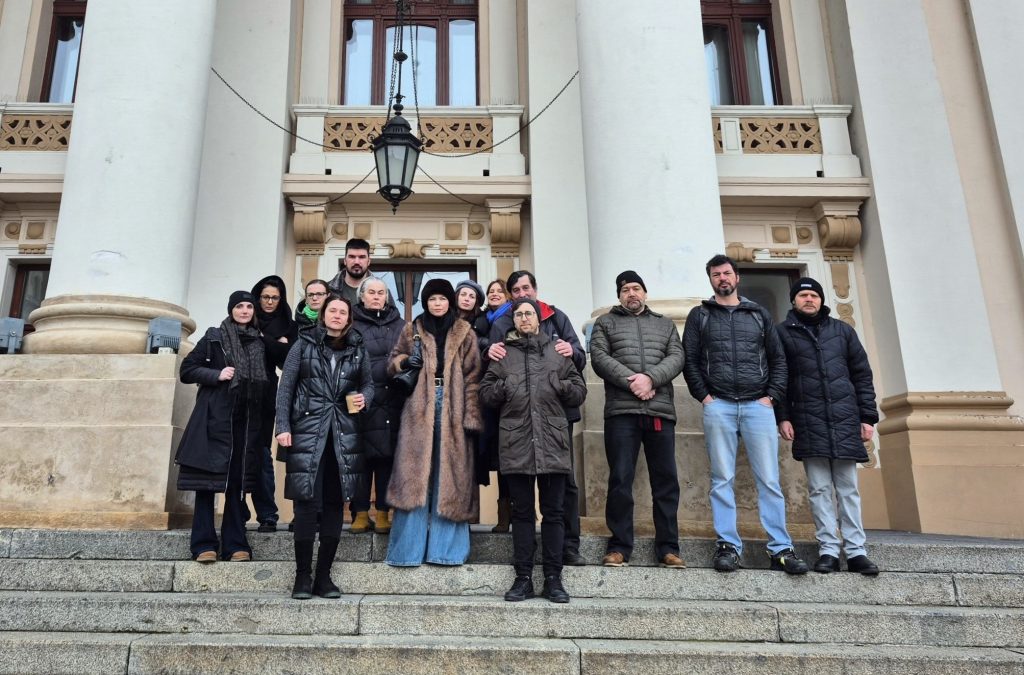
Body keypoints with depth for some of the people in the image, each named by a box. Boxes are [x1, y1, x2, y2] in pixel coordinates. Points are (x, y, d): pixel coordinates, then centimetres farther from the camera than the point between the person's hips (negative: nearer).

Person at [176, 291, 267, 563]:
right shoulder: (214, 337, 5)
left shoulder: (260, 342, 14)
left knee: (238, 480, 3)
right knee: (207, 478, -4)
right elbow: (187, 369, 3)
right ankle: (204, 544, 2)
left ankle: (235, 544, 8)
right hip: (215, 417, -3)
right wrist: (217, 374, -10)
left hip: (246, 420, 3)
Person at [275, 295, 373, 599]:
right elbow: (285, 387, 3)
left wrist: (364, 397, -4)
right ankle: (303, 576, 5)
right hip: (307, 431, -2)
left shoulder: (357, 350, 11)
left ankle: (324, 576, 12)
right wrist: (283, 427, -6)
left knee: (335, 504, 3)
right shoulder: (303, 345, 6)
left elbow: (368, 383, 19)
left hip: (344, 434, 3)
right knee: (307, 503, -6)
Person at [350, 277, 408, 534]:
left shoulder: (400, 325, 14)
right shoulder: (353, 326, 7)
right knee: (362, 456, 1)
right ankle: (360, 513, 11)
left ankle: (382, 513, 11)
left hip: (392, 403, 2)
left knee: (387, 456, 3)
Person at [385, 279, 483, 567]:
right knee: (414, 475, -3)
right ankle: (409, 547, 2)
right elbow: (393, 362, 17)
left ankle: (446, 546, 8)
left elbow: (472, 377, 3)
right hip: (419, 408, 0)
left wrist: (471, 417, -5)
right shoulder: (412, 331, 12)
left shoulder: (465, 333, 8)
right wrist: (405, 362, -7)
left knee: (450, 474, 0)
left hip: (453, 408, 0)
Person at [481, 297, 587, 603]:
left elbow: (579, 391, 11)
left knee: (553, 511, 4)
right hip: (516, 443, 0)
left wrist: (559, 385, -7)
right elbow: (485, 392, 11)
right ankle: (523, 578, 13)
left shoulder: (557, 351, 13)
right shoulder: (503, 353, 13)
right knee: (522, 512, 6)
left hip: (552, 441, 0)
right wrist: (504, 387, -7)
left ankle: (553, 578, 12)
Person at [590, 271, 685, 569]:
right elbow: (599, 357, -1)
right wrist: (631, 382, -14)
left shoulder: (665, 324, 20)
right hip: (621, 411, -2)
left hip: (660, 411, 2)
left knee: (666, 480, 3)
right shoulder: (605, 322, 15)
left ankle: (668, 547, 11)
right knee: (620, 480, -2)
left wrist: (650, 378, -13)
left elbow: (676, 357, 5)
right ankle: (619, 546, 7)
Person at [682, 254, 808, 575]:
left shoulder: (759, 314, 16)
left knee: (769, 479, -1)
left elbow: (778, 358, 14)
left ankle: (781, 549, 4)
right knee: (722, 479, -1)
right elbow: (689, 360, 6)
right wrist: (704, 396, -4)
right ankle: (728, 546, 4)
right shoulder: (699, 315, 12)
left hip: (758, 405, 1)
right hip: (718, 406, -1)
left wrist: (771, 395, 2)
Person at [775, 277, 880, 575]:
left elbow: (862, 375, 13)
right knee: (819, 489, 0)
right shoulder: (782, 333, 8)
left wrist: (868, 417, 5)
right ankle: (828, 550, 4)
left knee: (848, 488, 4)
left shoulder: (842, 331, 14)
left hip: (845, 419, 2)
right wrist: (782, 417, -5)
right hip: (808, 422, -2)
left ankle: (856, 551, 7)